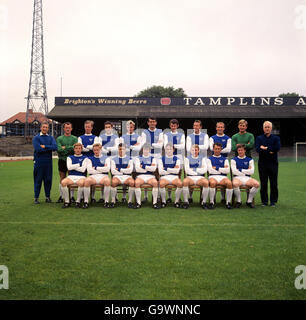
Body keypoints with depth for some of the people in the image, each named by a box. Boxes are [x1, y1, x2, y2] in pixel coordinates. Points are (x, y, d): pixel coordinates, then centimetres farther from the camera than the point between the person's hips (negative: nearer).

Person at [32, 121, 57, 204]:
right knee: (38, 180, 3)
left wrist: (44, 146, -14)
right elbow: (38, 149, -14)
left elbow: (55, 147, -7)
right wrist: (49, 148, -6)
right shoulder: (36, 138, 1)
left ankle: (47, 196, 18)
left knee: (48, 179, 7)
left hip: (48, 162, 3)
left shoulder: (51, 138, 10)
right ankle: (36, 197, 12)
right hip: (39, 162, -3)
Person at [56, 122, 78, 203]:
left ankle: (72, 196, 9)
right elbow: (59, 149, -6)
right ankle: (61, 196, 11)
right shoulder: (59, 138, 8)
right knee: (62, 179, 5)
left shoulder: (74, 138, 7)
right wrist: (70, 149, -10)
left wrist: (65, 148, -9)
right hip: (62, 160, 1)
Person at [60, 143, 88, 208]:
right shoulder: (70, 157, 20)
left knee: (81, 183, -38)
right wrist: (79, 165, 3)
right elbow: (69, 167, 1)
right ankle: (67, 201, -14)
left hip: (81, 177, -2)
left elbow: (83, 169, -4)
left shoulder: (85, 158, 11)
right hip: (71, 176, 2)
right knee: (63, 182, -31)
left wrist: (73, 167, 2)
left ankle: (78, 201, -19)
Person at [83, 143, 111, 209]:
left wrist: (96, 168, 1)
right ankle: (86, 201, -21)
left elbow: (107, 169, -1)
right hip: (93, 176, 1)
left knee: (107, 181, -37)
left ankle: (106, 201, -24)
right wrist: (102, 169, 2)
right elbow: (89, 170, 3)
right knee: (87, 181, -34)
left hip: (103, 176, -1)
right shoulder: (90, 159, 20)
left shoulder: (106, 158, 17)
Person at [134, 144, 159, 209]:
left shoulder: (153, 158, 14)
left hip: (150, 176, 0)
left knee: (155, 183, -34)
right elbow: (137, 169, -2)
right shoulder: (138, 158, 15)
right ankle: (138, 203, -25)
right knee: (137, 183, -34)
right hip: (141, 176, 0)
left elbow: (154, 168, -4)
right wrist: (149, 169, -3)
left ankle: (155, 203, -26)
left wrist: (143, 166, -5)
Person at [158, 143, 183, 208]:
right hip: (164, 177, 0)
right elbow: (160, 172, -1)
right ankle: (163, 201, -13)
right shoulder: (161, 159, 11)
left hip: (174, 177, 1)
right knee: (161, 184, -36)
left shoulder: (177, 159, 13)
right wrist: (172, 170, -1)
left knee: (180, 184, -33)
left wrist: (166, 169, -2)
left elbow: (177, 171, -1)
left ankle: (177, 201, -13)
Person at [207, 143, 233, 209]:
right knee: (212, 183, -38)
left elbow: (227, 170, 5)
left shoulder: (224, 159, 20)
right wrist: (222, 170, 2)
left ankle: (228, 202, -18)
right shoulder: (209, 159, 16)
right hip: (213, 176, -1)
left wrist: (216, 168, 0)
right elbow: (210, 170, 0)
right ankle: (211, 202, -23)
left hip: (223, 177, 2)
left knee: (229, 183, -33)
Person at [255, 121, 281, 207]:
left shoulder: (276, 138, 10)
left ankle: (273, 201, 10)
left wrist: (266, 148, -9)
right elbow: (257, 149, -8)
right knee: (263, 183, 1)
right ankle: (264, 201, 9)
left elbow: (277, 148, -9)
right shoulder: (259, 138, 10)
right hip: (262, 163, 0)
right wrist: (270, 151, -13)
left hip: (273, 163, 0)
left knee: (273, 183, 0)